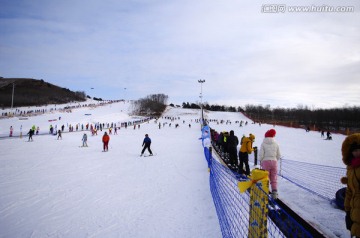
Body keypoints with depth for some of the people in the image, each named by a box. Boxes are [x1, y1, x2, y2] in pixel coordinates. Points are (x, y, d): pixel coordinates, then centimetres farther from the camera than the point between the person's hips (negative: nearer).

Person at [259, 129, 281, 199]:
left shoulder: (263, 143, -7)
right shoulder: (276, 144, 2)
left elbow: (261, 155, -10)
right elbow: (279, 155, 5)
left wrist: (261, 161, 7)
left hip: (265, 162, -2)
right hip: (274, 162, 2)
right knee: (274, 178, 10)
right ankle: (274, 192, 3)